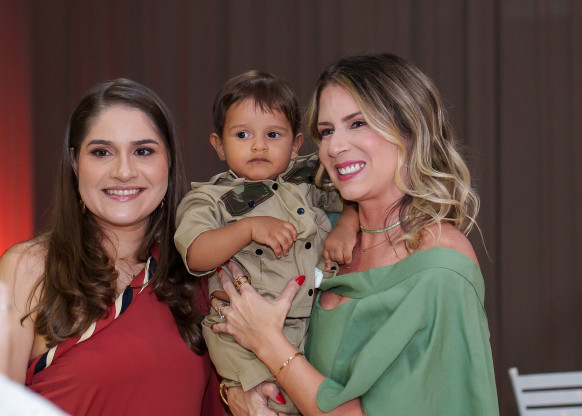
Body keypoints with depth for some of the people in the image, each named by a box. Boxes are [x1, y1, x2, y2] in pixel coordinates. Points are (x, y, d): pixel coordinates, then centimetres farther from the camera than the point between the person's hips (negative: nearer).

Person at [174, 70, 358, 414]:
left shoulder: (308, 180, 13)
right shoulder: (211, 199, 3)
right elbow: (195, 256, -11)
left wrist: (349, 224, 0)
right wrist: (249, 228, -20)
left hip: (320, 319, 4)